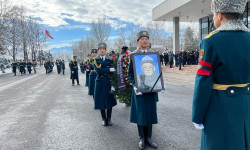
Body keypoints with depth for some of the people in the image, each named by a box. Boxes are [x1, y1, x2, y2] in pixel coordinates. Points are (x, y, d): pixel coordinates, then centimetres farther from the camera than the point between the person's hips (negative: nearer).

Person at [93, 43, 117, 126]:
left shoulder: (110, 59, 4)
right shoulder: (95, 60, 2)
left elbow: (113, 71, -1)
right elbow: (98, 71, -12)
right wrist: (109, 70, -16)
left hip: (108, 82, 0)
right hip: (100, 82, 0)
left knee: (109, 100, 4)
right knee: (101, 100, 4)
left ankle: (109, 119, 17)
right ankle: (104, 119, 18)